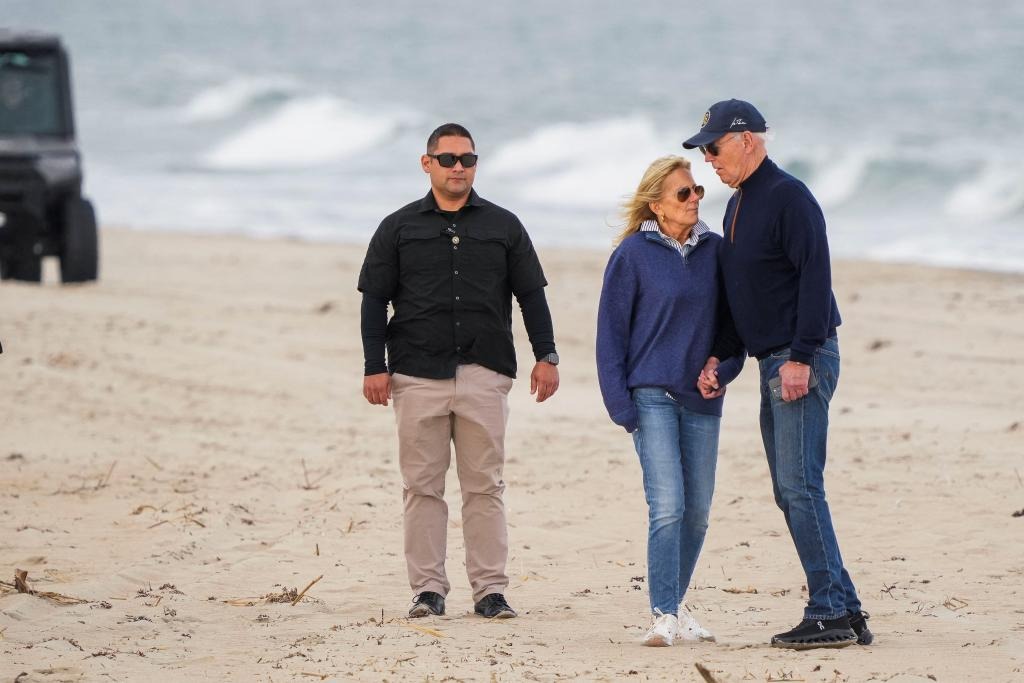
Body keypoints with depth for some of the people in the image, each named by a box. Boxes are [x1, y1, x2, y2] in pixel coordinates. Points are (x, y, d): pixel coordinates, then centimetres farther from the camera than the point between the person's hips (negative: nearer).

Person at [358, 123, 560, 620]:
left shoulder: (503, 226, 12)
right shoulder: (399, 229, 9)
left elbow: (531, 295, 13)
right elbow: (374, 300, 7)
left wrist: (546, 356, 4)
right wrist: (375, 366, -2)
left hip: (484, 374, 0)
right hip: (417, 375, 0)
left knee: (485, 486, 0)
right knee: (422, 487, 0)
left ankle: (490, 589, 2)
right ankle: (427, 589, 3)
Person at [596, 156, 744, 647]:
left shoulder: (714, 250, 6)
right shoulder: (633, 254, -5)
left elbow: (732, 320, 15)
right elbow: (611, 331, -3)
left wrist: (724, 369, -2)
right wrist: (621, 405, -7)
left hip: (701, 399, 4)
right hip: (652, 396, -4)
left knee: (696, 512, 7)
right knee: (667, 507, -14)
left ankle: (675, 605, 22)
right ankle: (664, 616, -13)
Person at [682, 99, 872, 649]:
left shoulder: (788, 196, -11)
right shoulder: (737, 205, 18)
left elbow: (815, 277, -18)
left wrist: (801, 357, -22)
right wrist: (717, 356, 15)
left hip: (803, 360, -10)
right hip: (773, 363, 10)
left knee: (799, 485, -14)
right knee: (790, 493, 8)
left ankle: (829, 614, -14)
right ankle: (845, 609, 10)